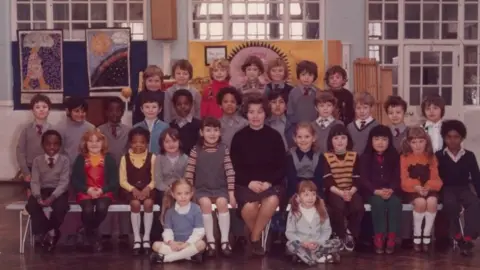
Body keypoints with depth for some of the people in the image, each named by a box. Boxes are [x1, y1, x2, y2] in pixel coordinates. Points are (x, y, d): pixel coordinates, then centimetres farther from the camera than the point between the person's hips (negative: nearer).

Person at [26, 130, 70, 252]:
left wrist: (52, 197, -25)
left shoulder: (64, 160, 0)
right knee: (31, 206, -30)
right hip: (42, 190, 2)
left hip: (58, 192, -2)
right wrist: (38, 196, -23)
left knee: (61, 207, -34)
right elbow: (35, 181, -2)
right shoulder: (37, 160, 6)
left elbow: (64, 182, -9)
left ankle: (49, 232, -4)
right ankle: (46, 232, -10)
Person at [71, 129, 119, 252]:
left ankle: (90, 230, -1)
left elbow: (114, 181, 1)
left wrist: (102, 190, -16)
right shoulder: (80, 159, 6)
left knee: (102, 207, -33)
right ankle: (92, 235, 0)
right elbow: (74, 180, 1)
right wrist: (87, 189, -15)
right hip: (85, 193, 0)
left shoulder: (109, 159, 5)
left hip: (104, 192, 0)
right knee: (88, 209, -31)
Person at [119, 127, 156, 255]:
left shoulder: (152, 157, 2)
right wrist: (133, 189, -16)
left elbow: (154, 178, 1)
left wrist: (148, 188, -17)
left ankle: (146, 237, -17)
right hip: (131, 189, 0)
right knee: (135, 204, -31)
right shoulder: (125, 158, 2)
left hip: (147, 189, 0)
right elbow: (123, 180, 0)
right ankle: (137, 238, -18)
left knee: (148, 203, -31)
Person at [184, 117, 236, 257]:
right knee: (205, 203, -31)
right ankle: (210, 241, -22)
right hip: (202, 189, 0)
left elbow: (230, 172, 0)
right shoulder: (196, 150, -1)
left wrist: (231, 193, -5)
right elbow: (189, 172, 0)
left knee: (222, 202, -29)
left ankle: (225, 241, -20)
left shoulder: (223, 149, 2)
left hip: (220, 188, 1)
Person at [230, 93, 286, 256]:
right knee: (248, 207, -33)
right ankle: (258, 237, 0)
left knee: (272, 201, -34)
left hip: (272, 183, 1)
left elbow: (282, 167, 2)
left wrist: (268, 182, -14)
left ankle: (254, 238, -10)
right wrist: (249, 182, -15)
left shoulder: (274, 136, 2)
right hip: (245, 183, 0)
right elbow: (235, 167, 1)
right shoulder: (239, 137, 2)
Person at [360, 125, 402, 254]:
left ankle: (391, 238, -26)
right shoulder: (365, 157, 3)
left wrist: (391, 190, -19)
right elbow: (364, 179, -5)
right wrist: (377, 191, -22)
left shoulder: (394, 156, 9)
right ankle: (379, 238, -27)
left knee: (395, 202, -31)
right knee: (378, 202, -34)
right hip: (372, 192, -1)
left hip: (391, 191, 2)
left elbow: (397, 177, 2)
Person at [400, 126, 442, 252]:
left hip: (428, 189, 2)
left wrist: (428, 187, -17)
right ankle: (417, 235, -13)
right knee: (420, 202, -33)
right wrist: (416, 186, -21)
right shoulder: (404, 157, 1)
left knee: (432, 201, -32)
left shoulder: (431, 157, 9)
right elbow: (404, 179, -3)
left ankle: (427, 235, -14)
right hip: (412, 189, -2)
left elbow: (435, 178, 4)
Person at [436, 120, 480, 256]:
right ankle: (458, 237, -23)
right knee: (451, 204, -37)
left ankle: (468, 239, -34)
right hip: (446, 189, -1)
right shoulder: (438, 156, 7)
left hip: (463, 189, 1)